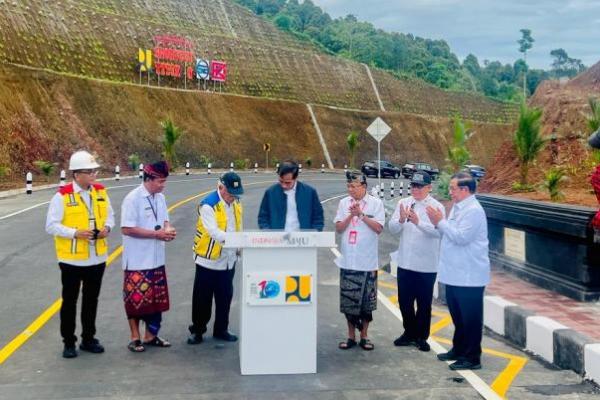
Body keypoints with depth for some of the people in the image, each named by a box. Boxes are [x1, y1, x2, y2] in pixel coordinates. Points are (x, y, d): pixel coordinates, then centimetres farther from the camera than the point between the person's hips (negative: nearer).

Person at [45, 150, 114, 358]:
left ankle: (88, 339, 28)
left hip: (97, 257, 5)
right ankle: (69, 343, 19)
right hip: (72, 259, -4)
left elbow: (110, 215, 13)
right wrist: (75, 233, -24)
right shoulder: (62, 196, -13)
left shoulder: (101, 191, 3)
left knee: (91, 300, 15)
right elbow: (51, 225, -13)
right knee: (69, 301, 7)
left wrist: (107, 228, -8)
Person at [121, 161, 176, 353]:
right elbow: (126, 229, -19)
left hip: (156, 259, 7)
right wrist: (156, 234, -19)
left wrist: (168, 228, -7)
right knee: (136, 300, 4)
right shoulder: (133, 199, -16)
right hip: (137, 261, -7)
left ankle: (151, 335, 26)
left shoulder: (160, 197, 6)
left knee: (157, 299, 13)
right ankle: (135, 338, 17)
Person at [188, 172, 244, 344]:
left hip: (228, 259, 6)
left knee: (225, 297, 13)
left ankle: (221, 329, 27)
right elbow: (214, 231, -28)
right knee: (202, 298, 4)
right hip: (208, 259, -6)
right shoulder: (208, 205, -18)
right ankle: (197, 330, 19)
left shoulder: (236, 202, 4)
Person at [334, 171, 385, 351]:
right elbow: (338, 228, 1)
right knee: (348, 300, 6)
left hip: (367, 262, -2)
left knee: (366, 301, 5)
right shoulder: (344, 203, 4)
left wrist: (361, 214, -14)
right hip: (348, 261, 2)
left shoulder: (375, 203, -2)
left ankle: (364, 336, 20)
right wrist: (351, 215, -14)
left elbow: (378, 228, -8)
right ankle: (351, 336, 18)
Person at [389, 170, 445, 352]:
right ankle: (409, 333, 31)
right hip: (405, 262, 4)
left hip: (426, 264, -4)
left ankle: (421, 337, 23)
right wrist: (401, 220, -22)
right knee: (404, 301, 14)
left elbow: (438, 231, -21)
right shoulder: (403, 203, 4)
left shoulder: (436, 206, -7)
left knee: (424, 303, 9)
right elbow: (392, 228, 0)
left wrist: (418, 222, -36)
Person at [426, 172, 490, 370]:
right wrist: (439, 223, 3)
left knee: (470, 318, 0)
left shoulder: (473, 210, -17)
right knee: (457, 315, 20)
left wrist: (441, 222, -17)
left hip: (469, 276, -10)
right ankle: (459, 350, 33)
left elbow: (461, 237, -24)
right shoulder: (457, 207, 13)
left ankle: (472, 357, 8)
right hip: (455, 273, 10)